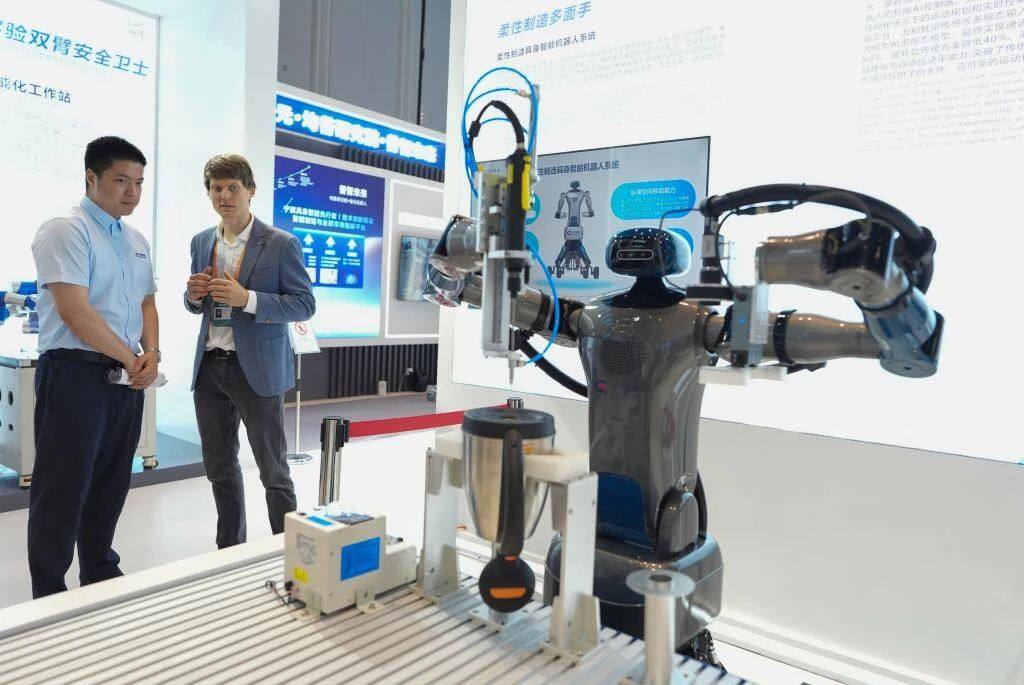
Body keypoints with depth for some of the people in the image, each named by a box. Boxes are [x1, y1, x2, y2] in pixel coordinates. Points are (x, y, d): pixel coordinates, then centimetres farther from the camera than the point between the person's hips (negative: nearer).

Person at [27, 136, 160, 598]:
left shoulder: (136, 241, 14)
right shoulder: (65, 231, -11)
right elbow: (75, 312, -19)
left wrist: (151, 354, 0)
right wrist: (131, 359, -10)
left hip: (128, 378, 7)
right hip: (76, 374, -7)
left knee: (111, 485, 16)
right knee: (63, 490, 2)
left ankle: (101, 575, 31)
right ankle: (49, 594, 17)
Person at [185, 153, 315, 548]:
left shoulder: (281, 244, -7)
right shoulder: (201, 242, 10)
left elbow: (305, 305, -10)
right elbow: (197, 307, 19)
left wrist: (247, 298, -22)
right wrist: (195, 295, -5)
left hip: (257, 369, -6)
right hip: (209, 368, 6)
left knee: (273, 471, 3)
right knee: (219, 467, 15)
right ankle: (229, 549, 31)